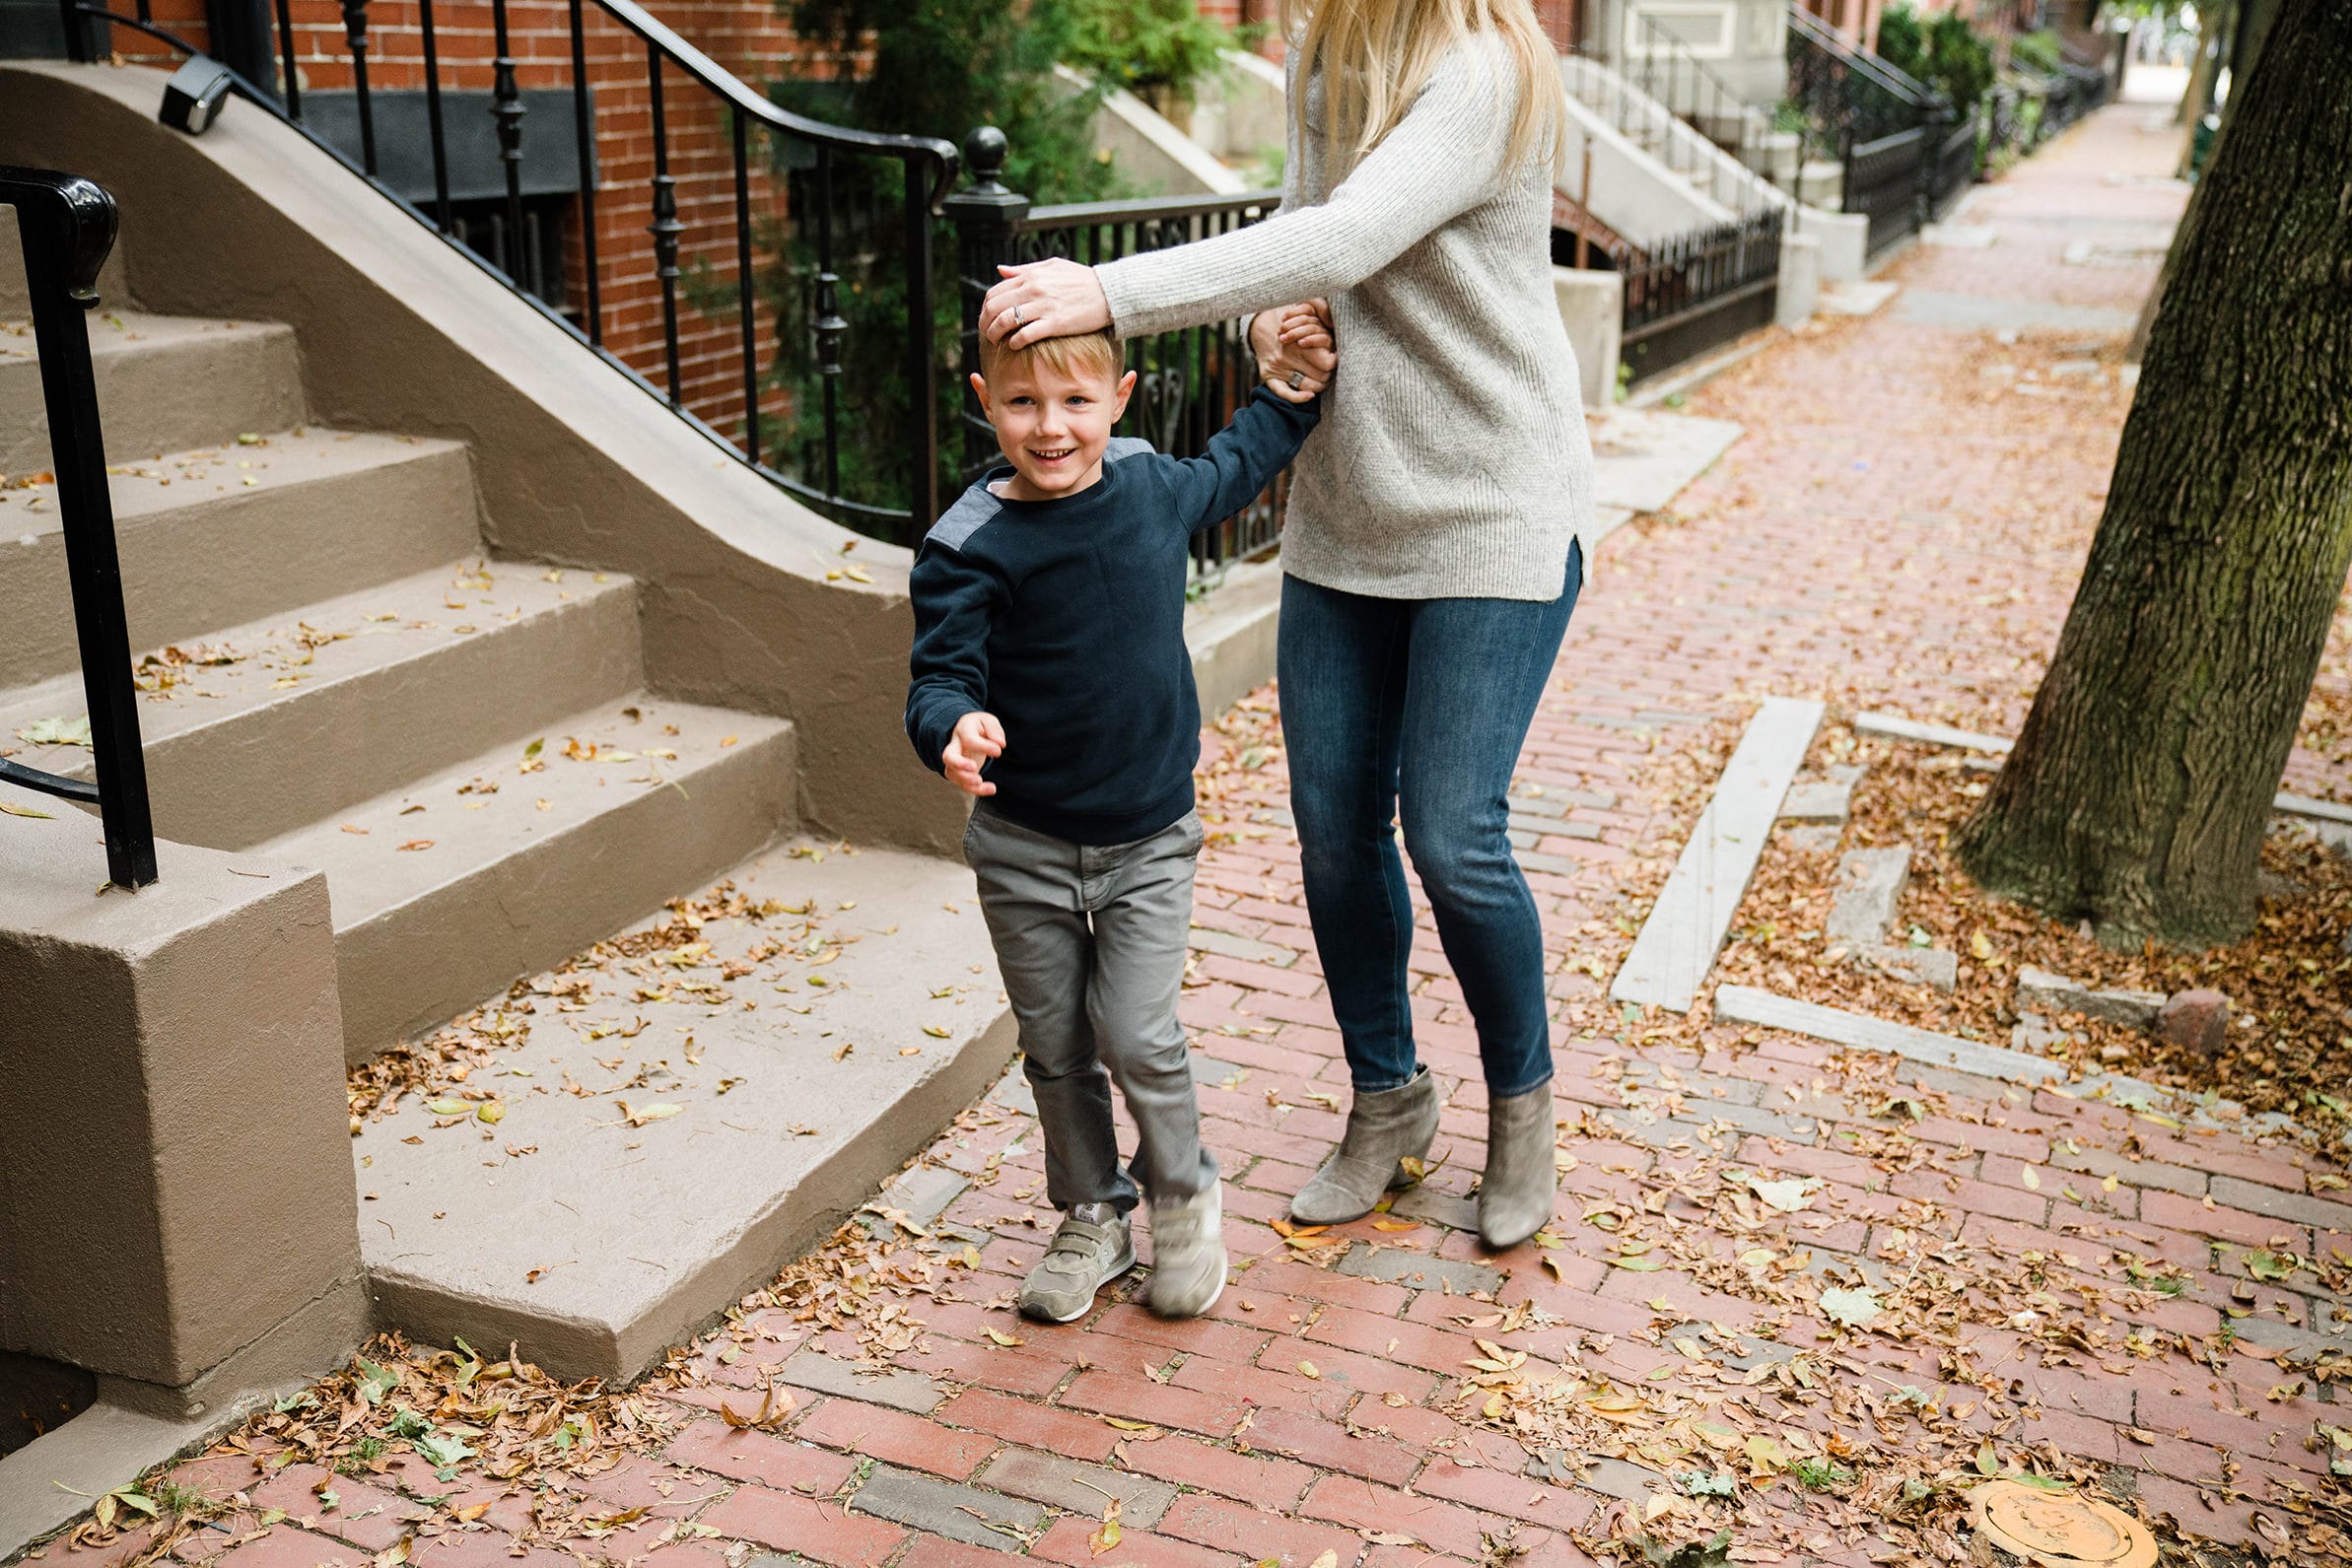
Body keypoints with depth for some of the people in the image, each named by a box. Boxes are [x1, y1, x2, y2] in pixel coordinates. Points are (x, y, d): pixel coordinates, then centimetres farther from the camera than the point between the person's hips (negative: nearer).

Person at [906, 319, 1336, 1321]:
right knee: (1055, 1045, 12)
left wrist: (1294, 393, 19)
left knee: (1139, 1039, -4)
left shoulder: (1153, 487, -2)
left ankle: (1183, 1198, 24)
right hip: (1023, 847, -1)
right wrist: (954, 728, -40)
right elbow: (940, 673, -19)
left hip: (1148, 839, 1)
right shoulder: (969, 546, -15)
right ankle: (1091, 1217, 33)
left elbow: (1231, 470, 22)